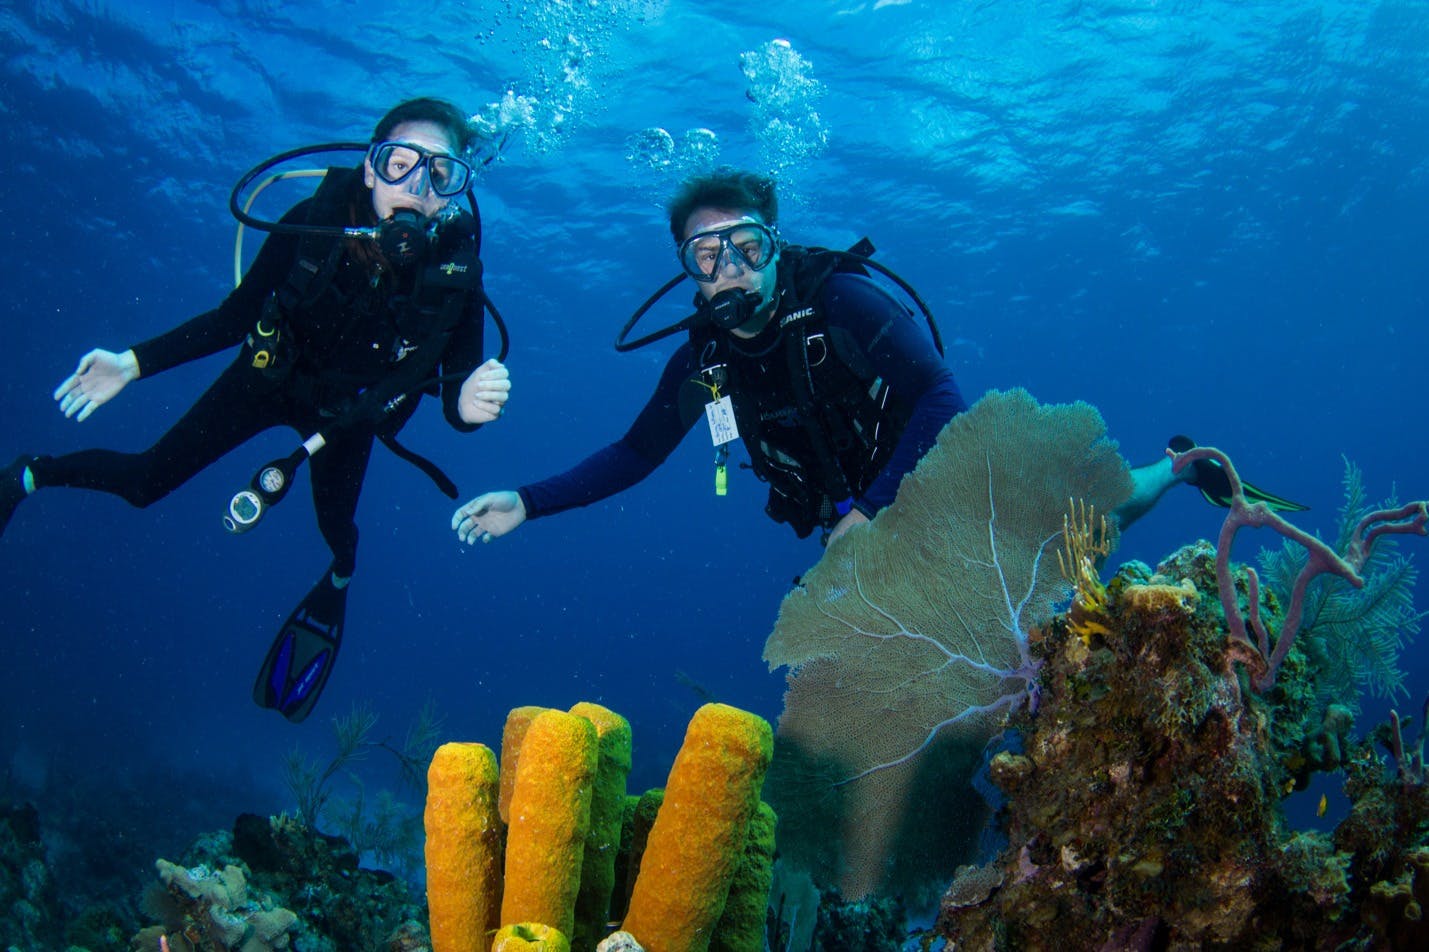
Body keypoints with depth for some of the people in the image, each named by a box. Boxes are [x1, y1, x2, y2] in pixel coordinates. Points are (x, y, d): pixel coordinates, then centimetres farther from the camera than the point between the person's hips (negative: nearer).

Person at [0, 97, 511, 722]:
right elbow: (235, 315, -15)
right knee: (146, 481, 1)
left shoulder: (456, 271, -31)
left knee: (335, 525, 7)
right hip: (274, 374, 0)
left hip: (349, 411, 0)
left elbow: (458, 389, -25)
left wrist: (469, 405, -50)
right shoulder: (316, 223, -31)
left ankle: (338, 578, 48)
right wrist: (135, 362, -20)